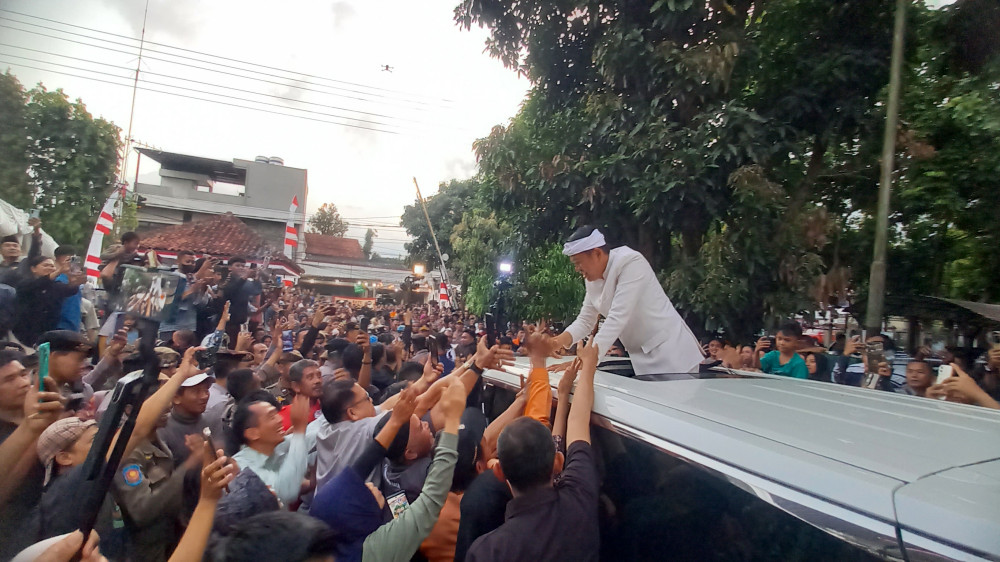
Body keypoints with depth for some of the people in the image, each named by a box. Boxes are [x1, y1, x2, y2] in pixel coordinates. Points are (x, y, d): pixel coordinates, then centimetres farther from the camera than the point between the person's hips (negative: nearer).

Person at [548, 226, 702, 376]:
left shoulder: (631, 262, -20)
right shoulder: (593, 279, 5)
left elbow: (618, 316, -29)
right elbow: (585, 320, 8)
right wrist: (559, 341, -12)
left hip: (671, 353, -7)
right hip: (643, 359, 8)